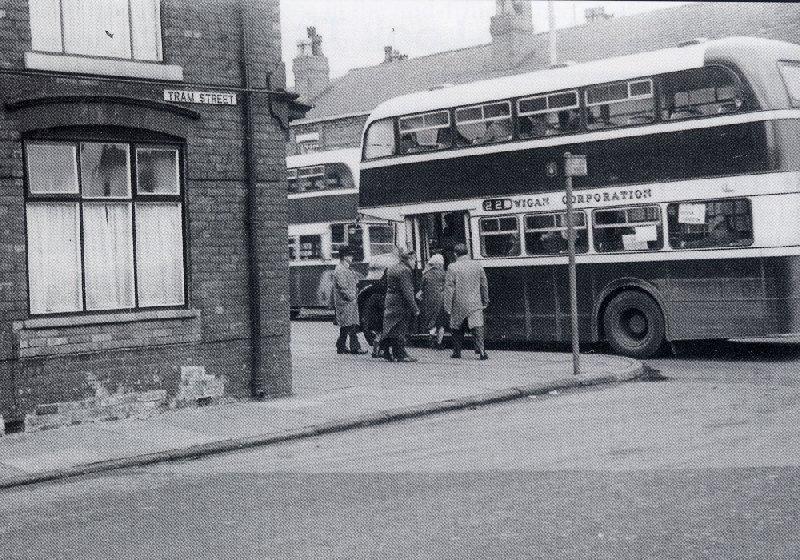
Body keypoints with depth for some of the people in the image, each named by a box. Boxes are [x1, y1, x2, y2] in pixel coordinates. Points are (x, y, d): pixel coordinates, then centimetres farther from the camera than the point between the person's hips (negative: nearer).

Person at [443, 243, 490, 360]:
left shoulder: (452, 268, -7)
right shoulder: (477, 265, 3)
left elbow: (448, 288, -7)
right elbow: (484, 284, 11)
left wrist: (447, 306, -2)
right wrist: (485, 301, 21)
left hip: (459, 304, -1)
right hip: (475, 303, 1)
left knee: (457, 329, 13)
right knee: (477, 326, -5)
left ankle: (457, 352, 21)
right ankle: (481, 350, -18)